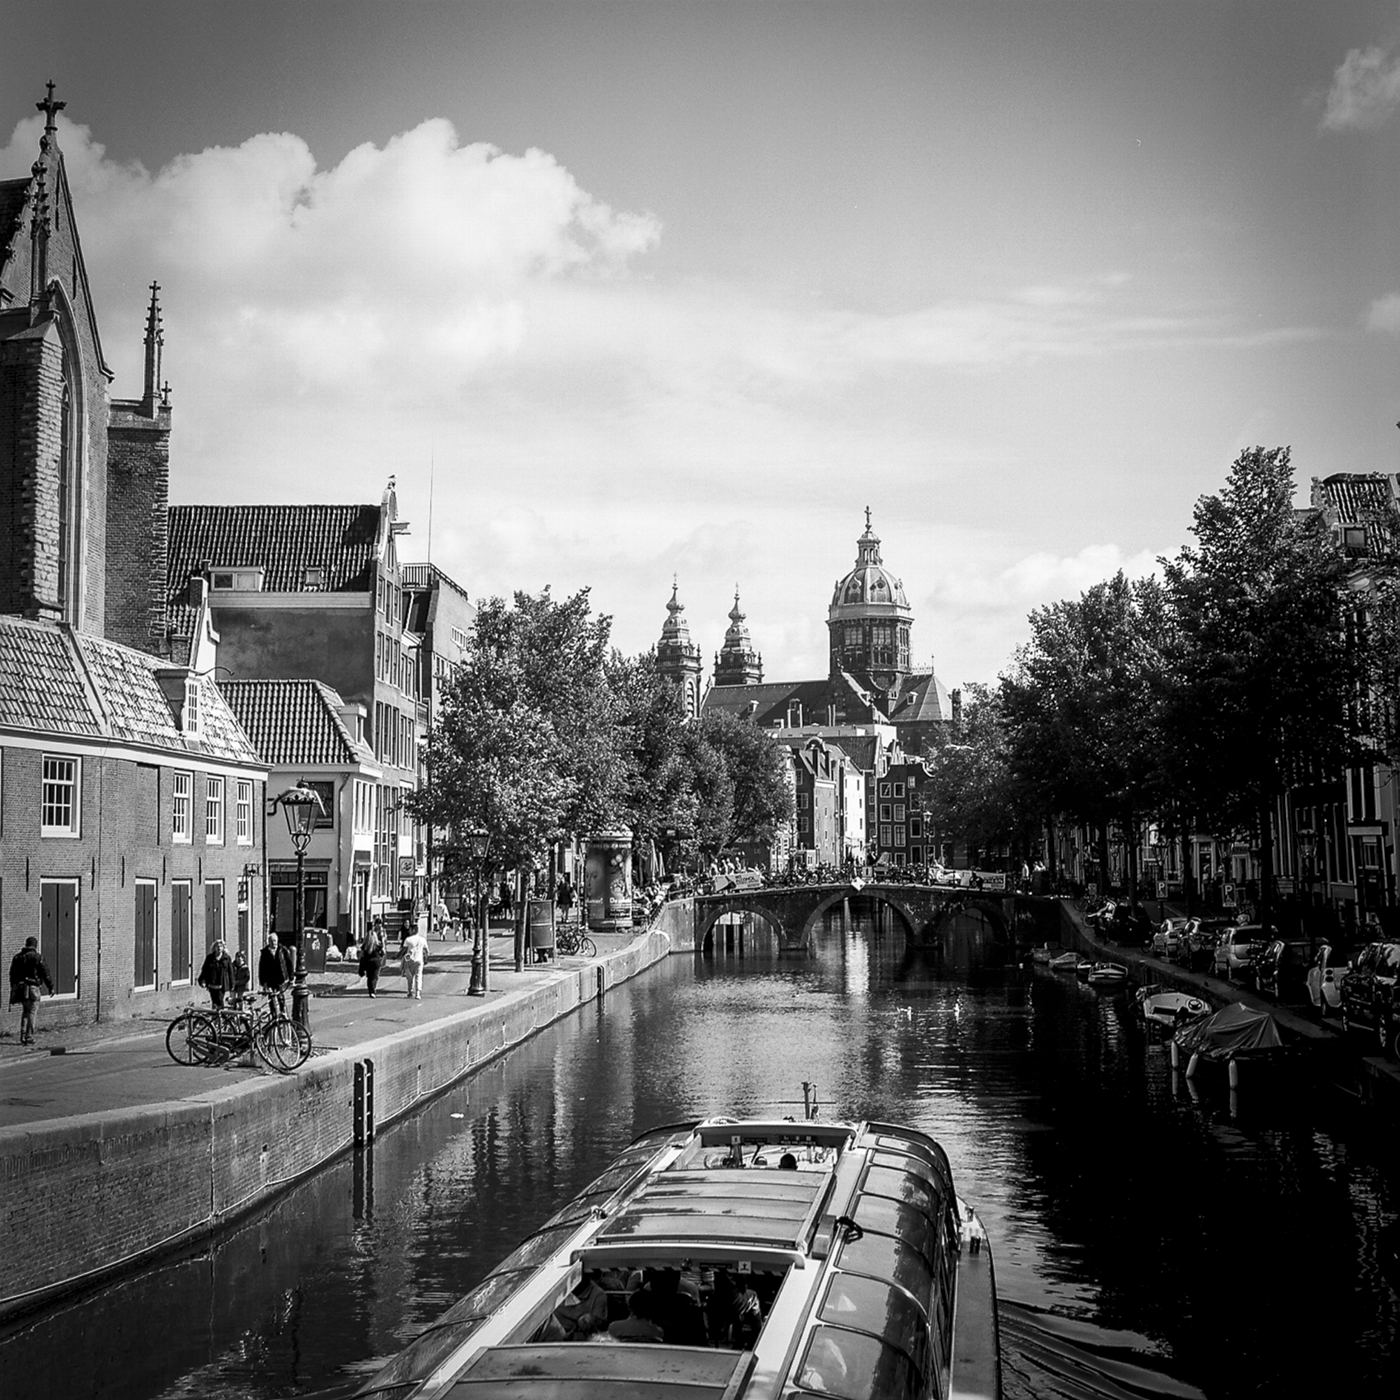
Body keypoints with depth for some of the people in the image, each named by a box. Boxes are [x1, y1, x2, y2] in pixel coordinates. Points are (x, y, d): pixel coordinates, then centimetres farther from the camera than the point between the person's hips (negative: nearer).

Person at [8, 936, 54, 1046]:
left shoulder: (16, 957, 12)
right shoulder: (36, 957, -6)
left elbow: (12, 975, 15)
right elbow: (45, 973, -8)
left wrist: (13, 989, 21)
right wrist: (51, 987, -1)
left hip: (19, 987, 6)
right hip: (32, 988, -6)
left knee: (25, 1012, 18)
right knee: (32, 1013, -1)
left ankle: (22, 1036, 13)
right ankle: (29, 1037, -5)